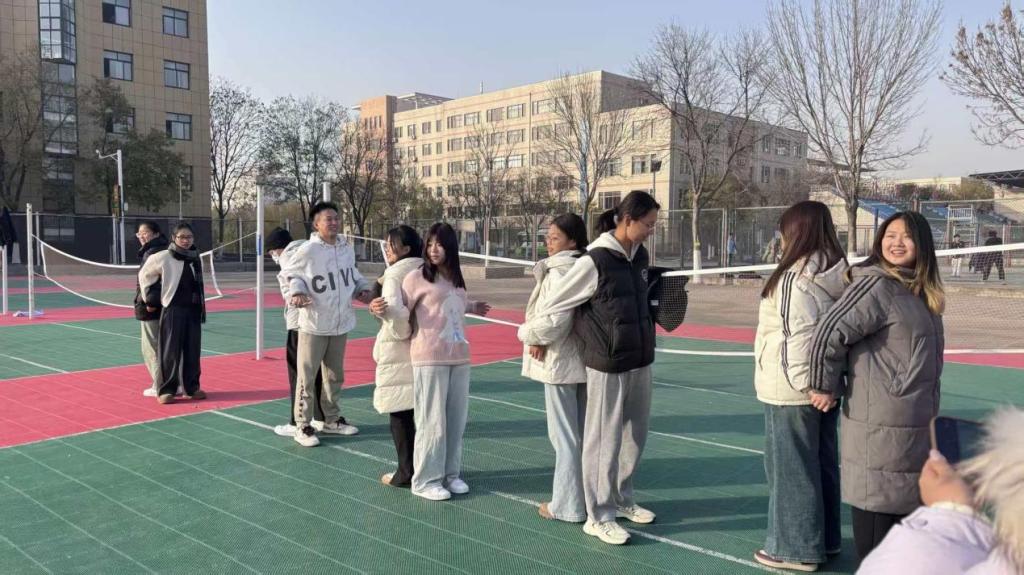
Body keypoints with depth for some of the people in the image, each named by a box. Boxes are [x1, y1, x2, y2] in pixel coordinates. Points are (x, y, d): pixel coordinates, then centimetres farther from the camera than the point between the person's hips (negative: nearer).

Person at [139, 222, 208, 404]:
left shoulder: (197, 259, 7)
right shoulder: (163, 257, -8)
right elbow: (145, 274, 5)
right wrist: (151, 298, 4)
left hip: (193, 311, 5)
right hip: (172, 311, -5)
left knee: (192, 350, 9)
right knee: (170, 351, -2)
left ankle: (191, 387, 19)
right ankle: (166, 390, 7)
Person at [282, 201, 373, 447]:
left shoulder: (347, 248, 4)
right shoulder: (308, 250, -13)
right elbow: (291, 273, -2)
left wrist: (362, 289, 3)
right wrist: (297, 292, -19)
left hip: (341, 323, 6)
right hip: (313, 324, -6)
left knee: (335, 375, 18)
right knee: (307, 377, 0)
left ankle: (332, 420, 33)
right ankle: (303, 426, 13)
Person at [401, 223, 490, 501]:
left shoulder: (456, 279, 12)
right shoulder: (416, 277, -6)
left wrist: (473, 307, 34)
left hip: (459, 357, 6)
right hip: (430, 359, -6)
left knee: (456, 419, 12)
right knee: (432, 421, -2)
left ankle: (451, 473, 26)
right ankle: (425, 479, 12)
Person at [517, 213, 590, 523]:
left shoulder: (559, 272, -18)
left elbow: (554, 319, -27)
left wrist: (528, 335, -8)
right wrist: (541, 339, -1)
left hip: (559, 362, -8)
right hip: (583, 359, 8)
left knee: (565, 437, 2)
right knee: (584, 434, 16)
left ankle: (567, 506, 13)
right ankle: (587, 497, 27)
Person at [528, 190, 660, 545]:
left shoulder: (639, 255, 5)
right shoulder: (595, 260, -17)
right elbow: (557, 302, -9)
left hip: (640, 361, 7)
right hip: (607, 365, -7)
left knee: (635, 435, 17)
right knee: (604, 439, 3)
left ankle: (621, 499, 35)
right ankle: (598, 517, 17)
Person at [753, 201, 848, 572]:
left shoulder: (796, 278, -19)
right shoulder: (837, 275, 7)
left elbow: (798, 336, -23)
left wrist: (802, 382, -16)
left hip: (792, 389, -9)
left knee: (791, 469, 3)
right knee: (823, 464, 18)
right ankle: (825, 538, 32)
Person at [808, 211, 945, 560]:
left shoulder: (922, 292, 12)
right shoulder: (875, 286, -15)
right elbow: (829, 335, -18)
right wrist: (824, 388, -12)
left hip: (916, 424, 9)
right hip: (879, 426, -9)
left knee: (904, 504, 18)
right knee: (876, 502, 0)